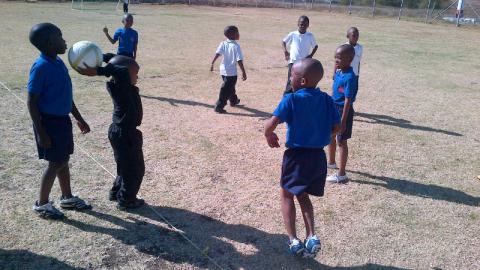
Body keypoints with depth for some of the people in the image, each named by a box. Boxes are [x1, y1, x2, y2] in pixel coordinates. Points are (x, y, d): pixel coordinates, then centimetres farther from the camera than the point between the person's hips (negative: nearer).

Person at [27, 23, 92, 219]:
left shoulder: (58, 62, 6)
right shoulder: (41, 67, -19)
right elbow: (31, 102, -18)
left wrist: (79, 119, 19)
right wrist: (41, 133, -20)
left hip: (63, 119, 8)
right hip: (50, 122, -8)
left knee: (63, 160, 17)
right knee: (56, 163, 1)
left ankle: (67, 197, 32)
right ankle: (42, 204, 18)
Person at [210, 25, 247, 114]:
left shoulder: (223, 44, 0)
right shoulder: (236, 46, -14)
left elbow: (217, 54, -12)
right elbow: (239, 60, -18)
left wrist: (212, 63, -12)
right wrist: (243, 72, -15)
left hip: (223, 70, 7)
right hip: (231, 72, -7)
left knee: (230, 86, 26)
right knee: (226, 90, -2)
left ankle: (234, 101, 46)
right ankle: (219, 106, -5)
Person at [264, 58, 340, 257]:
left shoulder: (291, 99, -14)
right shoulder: (326, 99, 1)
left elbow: (271, 124, -22)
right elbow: (337, 127, 4)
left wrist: (269, 136, -1)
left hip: (297, 155, -5)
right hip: (319, 156, 5)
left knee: (287, 194, 16)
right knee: (303, 194, 23)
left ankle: (293, 240, 9)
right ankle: (311, 236, 11)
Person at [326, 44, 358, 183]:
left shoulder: (350, 78, -24)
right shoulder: (338, 72, 1)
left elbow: (348, 101, -24)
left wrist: (343, 121, -23)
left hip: (343, 110, -9)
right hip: (333, 108, 9)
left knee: (341, 141, 0)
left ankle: (341, 174, 11)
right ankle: (331, 162, 45)